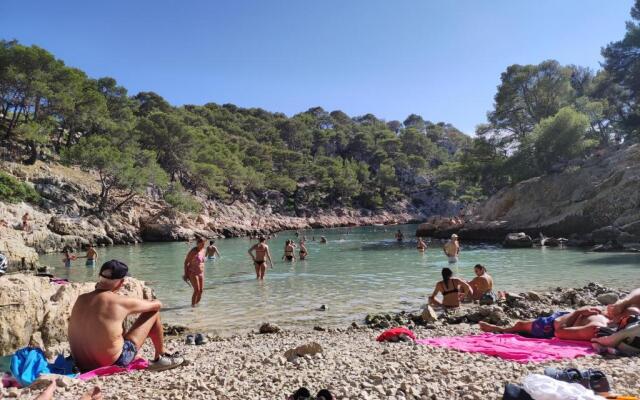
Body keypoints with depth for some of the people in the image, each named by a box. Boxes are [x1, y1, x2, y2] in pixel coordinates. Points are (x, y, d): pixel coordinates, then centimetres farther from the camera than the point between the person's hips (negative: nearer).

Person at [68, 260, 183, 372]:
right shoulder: (121, 302, -17)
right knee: (154, 313, 4)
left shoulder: (81, 299, -1)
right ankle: (160, 359, 21)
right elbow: (157, 304, 1)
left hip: (82, 366, 7)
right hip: (114, 363, -7)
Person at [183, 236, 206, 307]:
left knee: (201, 291, 4)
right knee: (196, 290, -12)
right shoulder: (193, 251, -16)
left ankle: (197, 304, 17)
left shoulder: (203, 250, 4)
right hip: (193, 273, -7)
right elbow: (186, 262, -12)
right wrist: (186, 274, -13)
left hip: (201, 273, 7)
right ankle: (193, 305, -1)